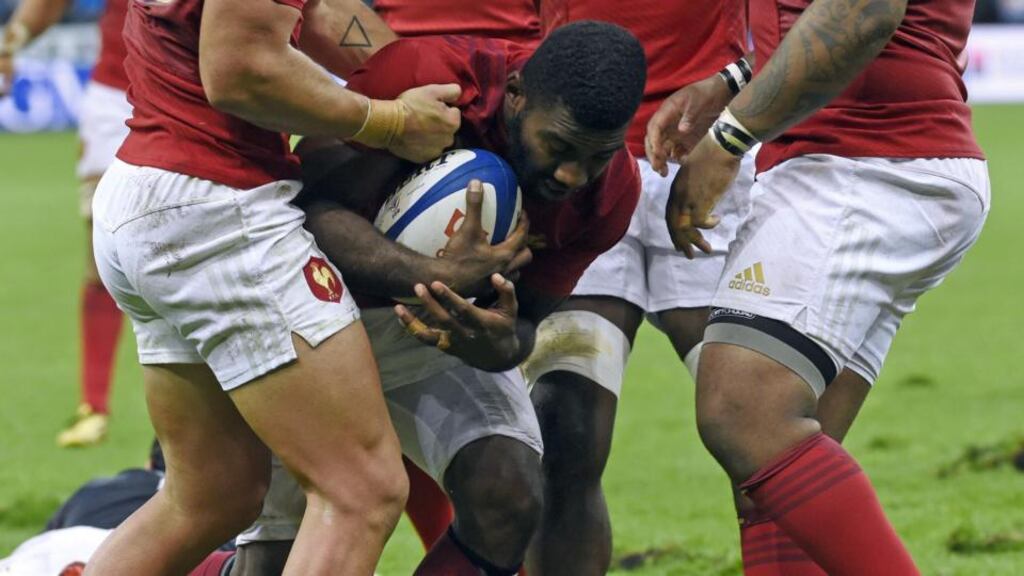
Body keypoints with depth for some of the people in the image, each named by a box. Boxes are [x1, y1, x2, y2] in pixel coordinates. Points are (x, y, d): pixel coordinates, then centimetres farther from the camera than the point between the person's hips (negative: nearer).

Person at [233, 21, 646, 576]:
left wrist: (498, 346, -38)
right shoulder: (419, 75, -35)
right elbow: (318, 209, -37)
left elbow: (527, 316, -12)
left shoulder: (612, 189, -19)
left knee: (509, 506, -17)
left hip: (446, 328, 4)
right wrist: (435, 275, -54)